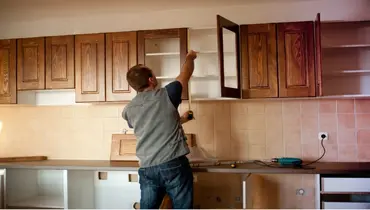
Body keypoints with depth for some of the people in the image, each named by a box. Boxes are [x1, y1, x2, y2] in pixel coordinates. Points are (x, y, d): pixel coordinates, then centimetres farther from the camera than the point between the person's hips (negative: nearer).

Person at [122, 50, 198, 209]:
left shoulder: (128, 110, 8)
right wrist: (190, 57, 33)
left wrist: (179, 120, 36)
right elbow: (185, 74, 12)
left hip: (147, 169, 4)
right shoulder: (165, 95, -5)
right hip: (174, 165, -4)